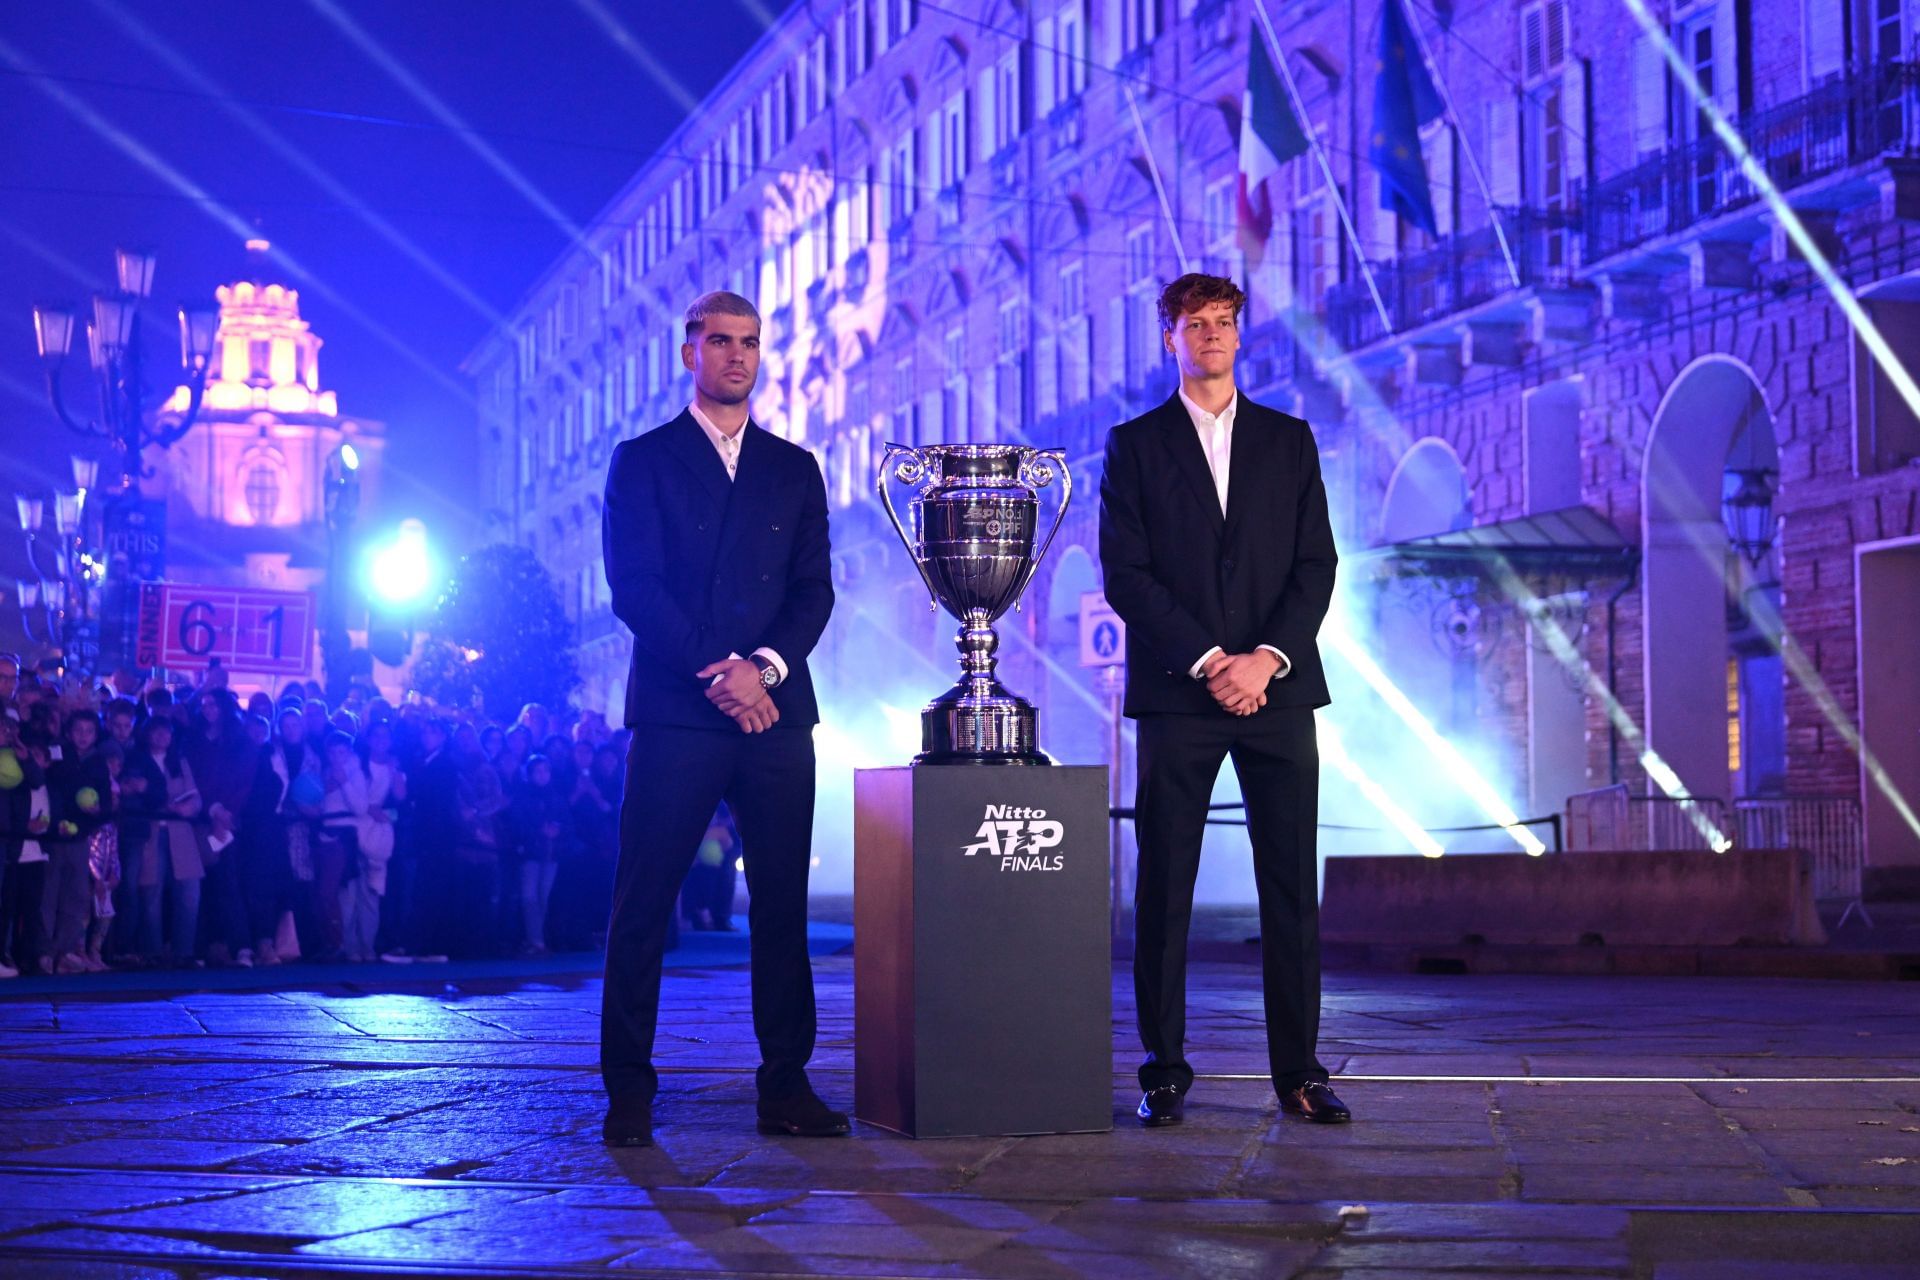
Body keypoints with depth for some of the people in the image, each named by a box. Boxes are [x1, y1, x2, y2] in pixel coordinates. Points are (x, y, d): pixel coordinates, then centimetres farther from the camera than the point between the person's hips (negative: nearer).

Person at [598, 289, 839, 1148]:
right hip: (675, 713, -3)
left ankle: (786, 1085, 8)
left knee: (783, 904, 2)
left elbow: (815, 589, 9)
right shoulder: (642, 462, 7)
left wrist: (765, 666, -9)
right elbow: (634, 588, -3)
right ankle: (629, 1090, 2)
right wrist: (714, 674, -13)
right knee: (644, 904, -4)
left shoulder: (794, 468, 17)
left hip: (776, 713, 3)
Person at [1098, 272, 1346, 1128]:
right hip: (1176, 695, -2)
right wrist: (1209, 662, -10)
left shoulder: (1289, 441, 14)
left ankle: (1298, 1071, 5)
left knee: (1292, 889, 0)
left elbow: (1317, 565, 7)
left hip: (1278, 690, 2)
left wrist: (1267, 657, -9)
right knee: (1163, 890, -2)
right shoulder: (1135, 444, 8)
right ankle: (1165, 1072, 5)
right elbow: (1125, 575, -1)